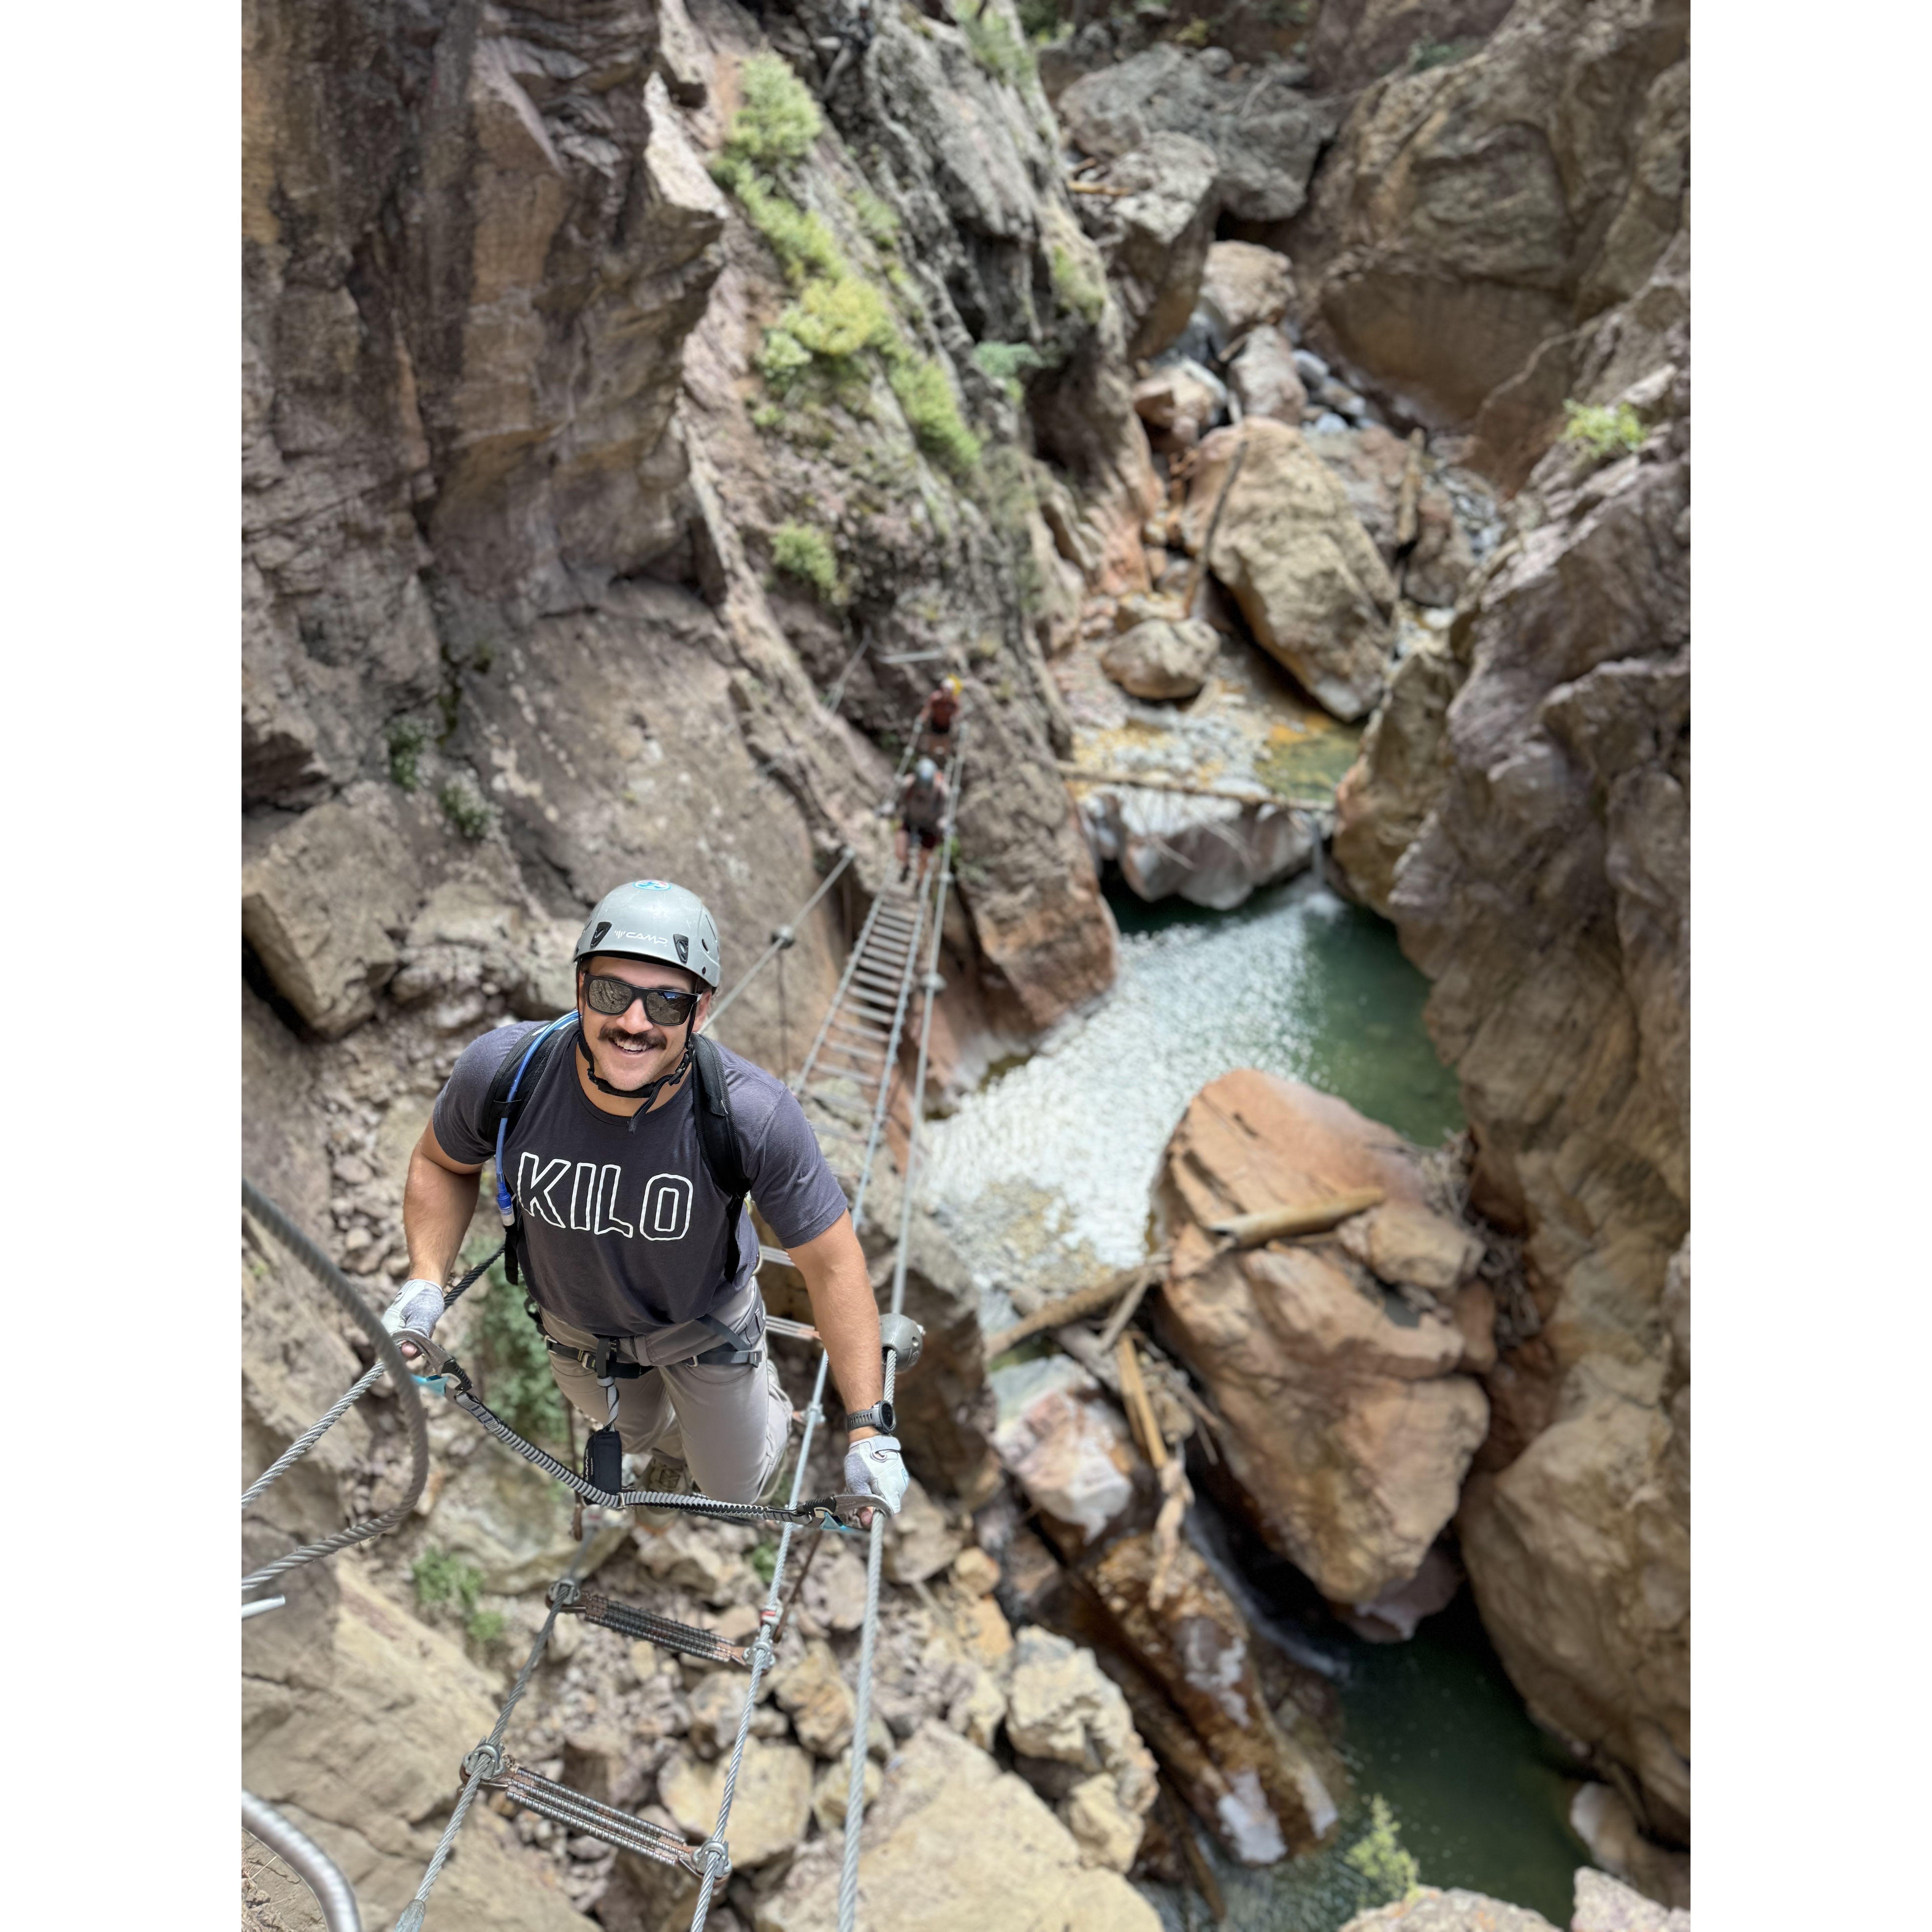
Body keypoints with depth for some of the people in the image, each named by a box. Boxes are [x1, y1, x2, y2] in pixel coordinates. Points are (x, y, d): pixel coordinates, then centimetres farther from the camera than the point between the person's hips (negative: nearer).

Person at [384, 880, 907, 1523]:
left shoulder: (756, 1116, -38)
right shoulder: (498, 1072, -32)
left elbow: (832, 1262, -26)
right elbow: (443, 1162, -8)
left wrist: (870, 1427, -27)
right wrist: (425, 1283, -21)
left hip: (705, 1326, -2)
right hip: (576, 1327, 2)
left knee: (734, 1491, 20)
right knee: (638, 1436, 31)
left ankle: (762, 1389, 51)